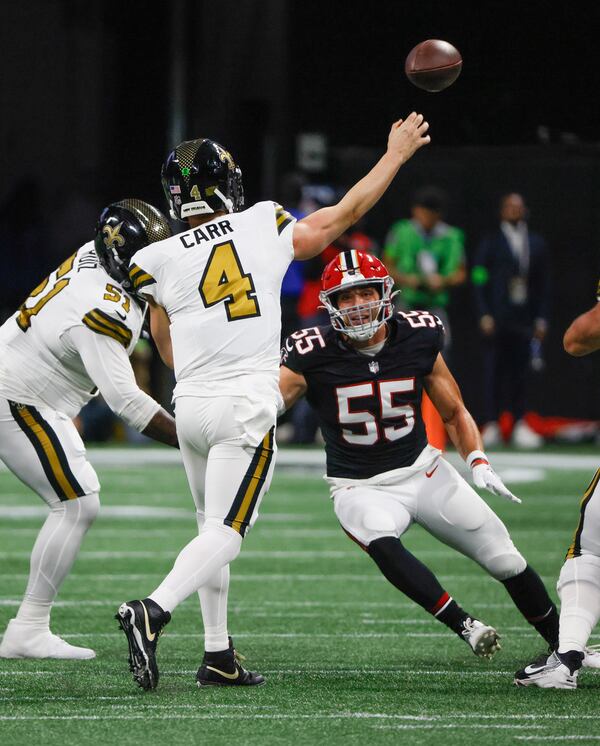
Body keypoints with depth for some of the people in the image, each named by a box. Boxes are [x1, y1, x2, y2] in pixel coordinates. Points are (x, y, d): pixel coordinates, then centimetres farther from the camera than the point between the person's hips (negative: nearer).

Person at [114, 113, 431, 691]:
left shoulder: (158, 261, 3)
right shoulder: (265, 227, 1)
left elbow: (171, 354, 11)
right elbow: (345, 213, 15)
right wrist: (396, 154, 27)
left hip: (190, 404, 3)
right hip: (245, 405, -3)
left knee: (212, 528, 17)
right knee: (225, 534, -6)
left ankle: (218, 656, 16)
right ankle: (152, 612, -29)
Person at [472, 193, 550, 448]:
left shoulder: (536, 243, 13)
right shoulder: (490, 242, 4)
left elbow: (542, 284, 14)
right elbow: (479, 281, 1)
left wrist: (541, 319, 7)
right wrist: (484, 316, -8)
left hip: (524, 319, 3)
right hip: (497, 319, -3)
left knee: (519, 371, 2)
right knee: (494, 370, -3)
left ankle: (519, 424, 6)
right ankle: (491, 425, 0)